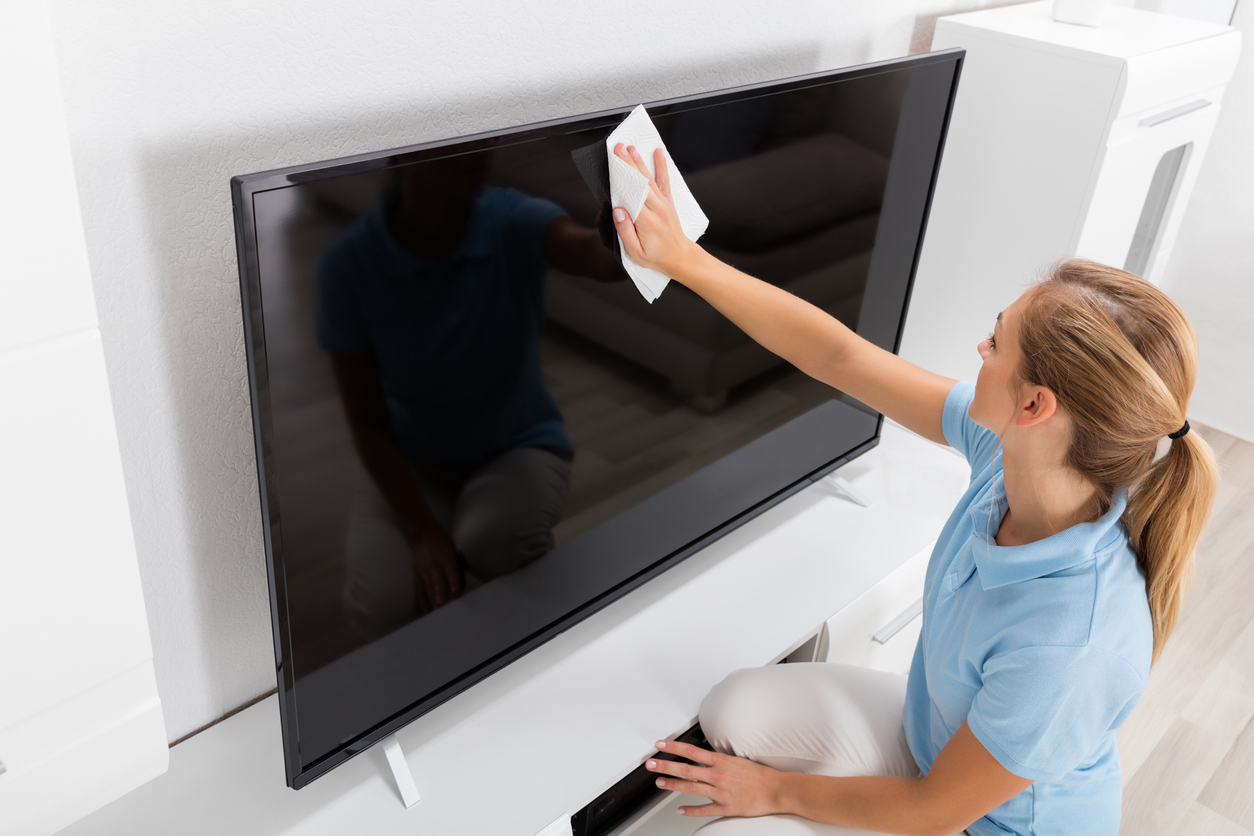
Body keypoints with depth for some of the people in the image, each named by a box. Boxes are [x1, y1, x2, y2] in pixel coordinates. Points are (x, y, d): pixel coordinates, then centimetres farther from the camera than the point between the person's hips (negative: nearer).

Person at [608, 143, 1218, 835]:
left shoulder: (1066, 648, -41)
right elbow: (839, 357, -15)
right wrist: (683, 258, -13)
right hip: (934, 733, 6)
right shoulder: (1009, 448, -22)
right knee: (735, 709, -5)